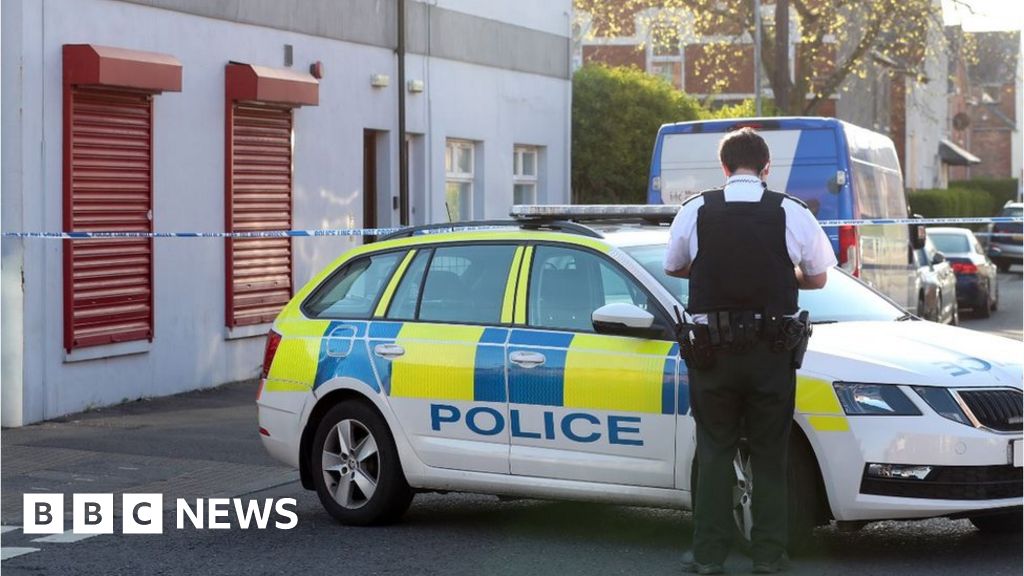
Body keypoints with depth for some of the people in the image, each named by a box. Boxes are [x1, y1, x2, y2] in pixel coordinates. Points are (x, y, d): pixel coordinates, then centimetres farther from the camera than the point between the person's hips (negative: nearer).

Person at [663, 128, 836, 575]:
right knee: (769, 457, 9)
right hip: (772, 350, 0)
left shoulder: (696, 211, -2)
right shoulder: (793, 213, -4)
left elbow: (673, 267, 11)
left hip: (713, 348, 0)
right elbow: (818, 278, 4)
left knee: (714, 453, 10)